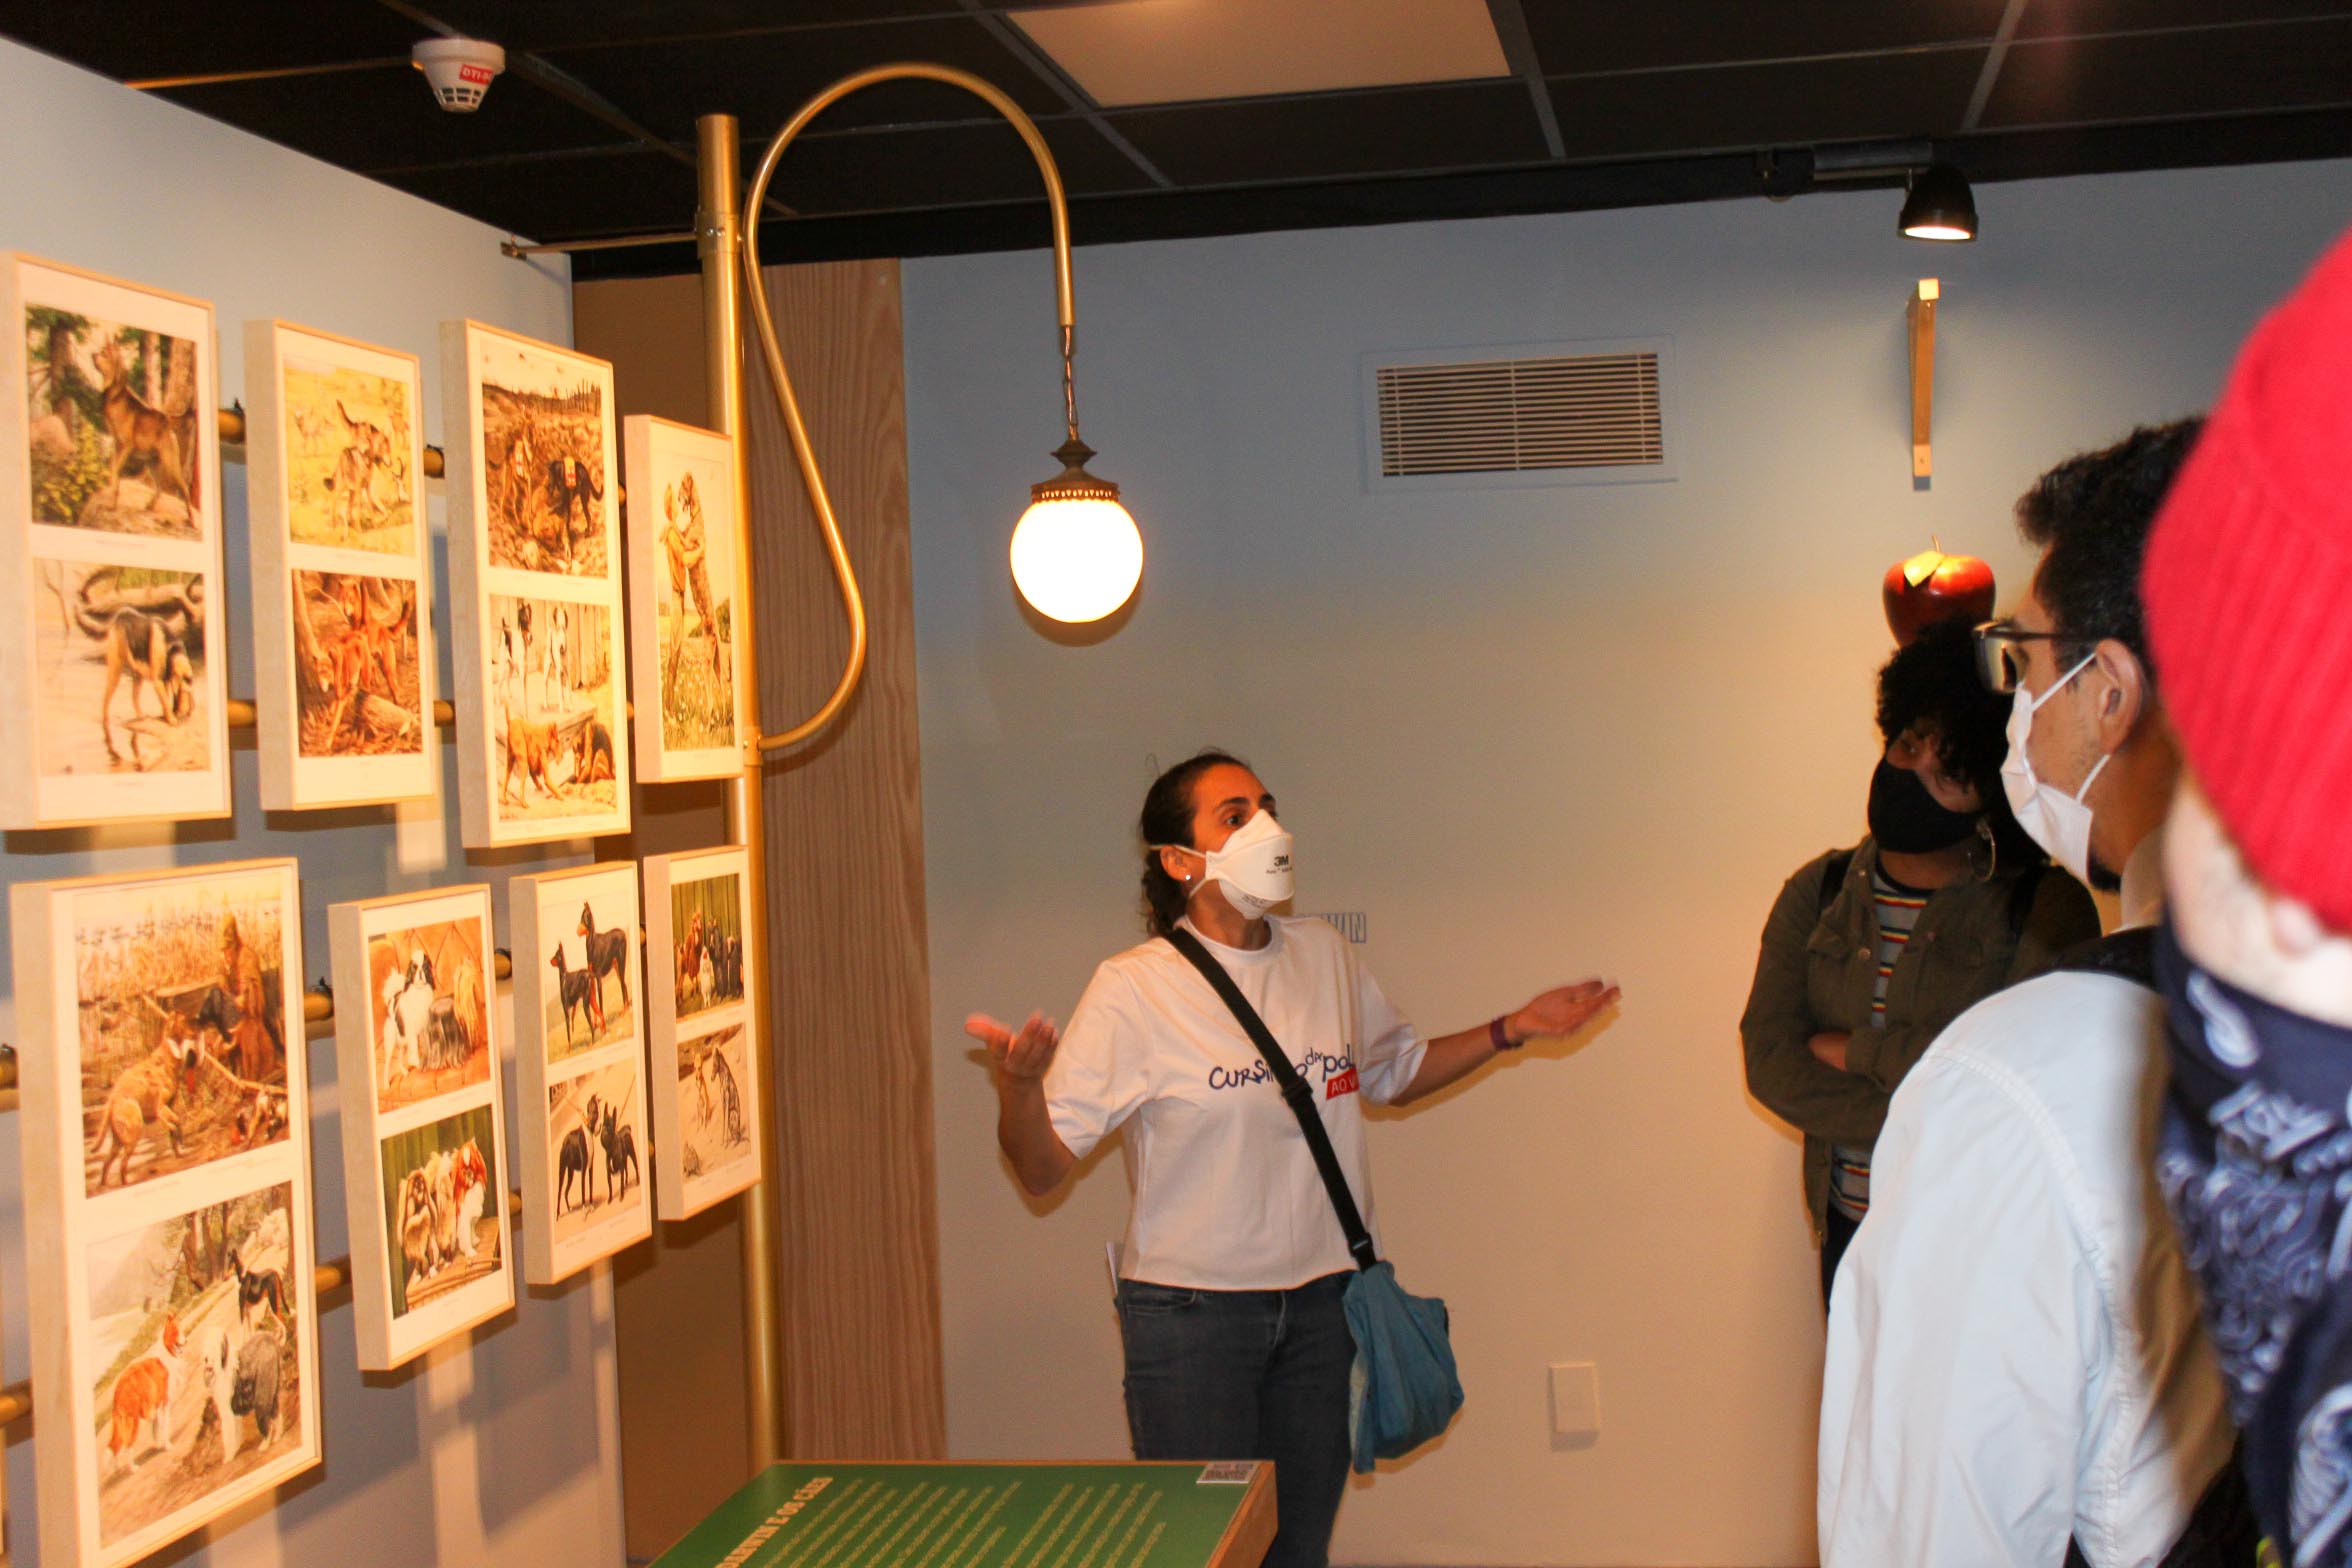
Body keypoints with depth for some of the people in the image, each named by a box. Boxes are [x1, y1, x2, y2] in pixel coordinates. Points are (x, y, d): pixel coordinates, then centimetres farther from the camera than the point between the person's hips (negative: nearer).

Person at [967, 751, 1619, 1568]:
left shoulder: (1325, 956, 5)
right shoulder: (1133, 989, -12)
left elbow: (1395, 1070, 22)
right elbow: (1043, 1165, -15)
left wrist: (1511, 1030, 13)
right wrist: (1017, 1083, -35)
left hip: (1321, 1299, 5)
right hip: (1190, 1310, -5)